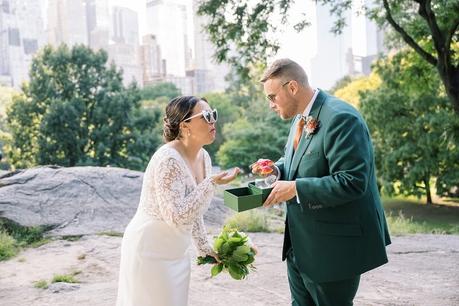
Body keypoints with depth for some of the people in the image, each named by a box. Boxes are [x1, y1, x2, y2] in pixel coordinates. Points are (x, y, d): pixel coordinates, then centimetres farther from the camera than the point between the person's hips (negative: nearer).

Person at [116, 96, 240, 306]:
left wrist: (203, 247, 13)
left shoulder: (203, 157, 2)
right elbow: (176, 216, -28)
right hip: (150, 251, -8)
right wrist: (211, 184, -27)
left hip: (176, 253, 8)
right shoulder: (168, 159, -24)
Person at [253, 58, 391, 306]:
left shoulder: (340, 118, -22)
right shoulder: (301, 118, 7)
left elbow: (352, 182, -27)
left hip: (333, 247, -9)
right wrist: (278, 169, 0)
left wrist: (295, 188, -25)